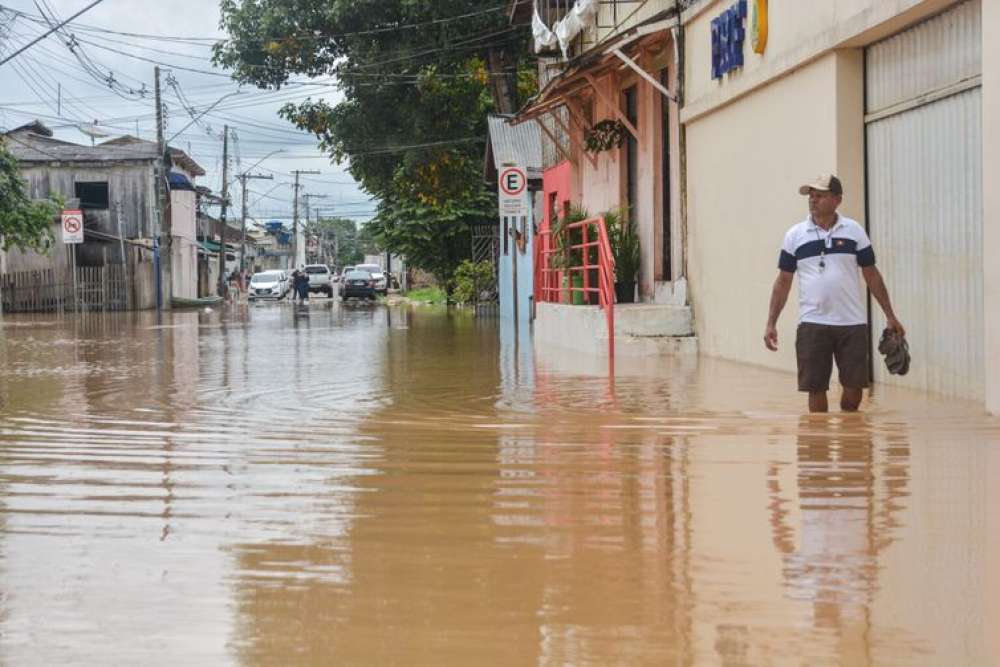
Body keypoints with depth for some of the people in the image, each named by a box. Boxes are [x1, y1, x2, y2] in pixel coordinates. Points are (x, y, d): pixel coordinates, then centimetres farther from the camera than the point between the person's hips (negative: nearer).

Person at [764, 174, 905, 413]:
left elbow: (871, 275, 9)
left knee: (854, 386, 1)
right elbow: (783, 281, 7)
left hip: (852, 323, 0)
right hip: (812, 324, 0)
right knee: (816, 388, 0)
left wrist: (890, 316, 6)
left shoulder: (854, 231, 4)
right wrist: (771, 323, 1)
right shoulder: (795, 235, 4)